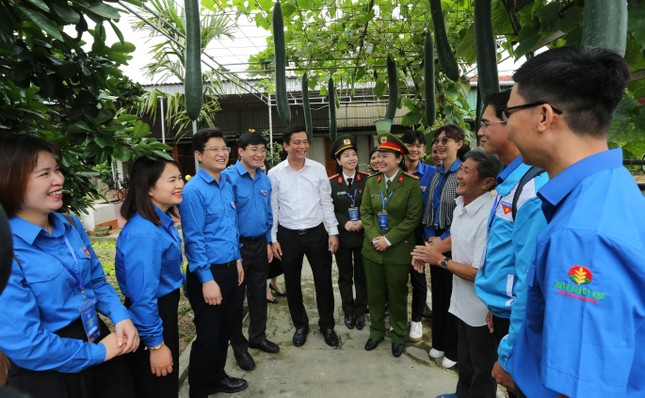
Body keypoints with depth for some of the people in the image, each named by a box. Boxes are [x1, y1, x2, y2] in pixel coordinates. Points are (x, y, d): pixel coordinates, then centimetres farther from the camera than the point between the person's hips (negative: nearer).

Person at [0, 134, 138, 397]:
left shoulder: (71, 226, 1)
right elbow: (23, 344, -23)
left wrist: (121, 317, -9)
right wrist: (96, 353, -13)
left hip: (99, 339, 7)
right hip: (49, 375, -6)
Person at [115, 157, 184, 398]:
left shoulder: (163, 220, 0)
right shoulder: (144, 234, -30)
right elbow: (142, 298, -28)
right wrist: (155, 344, -20)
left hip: (165, 311, 9)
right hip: (149, 319, -9)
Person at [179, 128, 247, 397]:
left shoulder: (227, 185, 7)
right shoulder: (194, 190, -16)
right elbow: (193, 240, -18)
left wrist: (237, 260, 15)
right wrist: (207, 280, -19)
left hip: (229, 269, 8)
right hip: (208, 273, -7)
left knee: (226, 329, 21)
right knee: (208, 336, 7)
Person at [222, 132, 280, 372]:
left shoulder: (265, 179, 6)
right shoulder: (228, 177, -16)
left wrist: (268, 242, 12)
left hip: (260, 243, 6)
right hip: (237, 245, -6)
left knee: (259, 293, 18)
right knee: (236, 297, 9)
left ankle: (258, 337, 38)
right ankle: (239, 347, 27)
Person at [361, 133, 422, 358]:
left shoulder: (412, 184, -9)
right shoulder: (371, 182, 5)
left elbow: (412, 218, -11)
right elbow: (365, 213, 4)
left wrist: (388, 240, -15)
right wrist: (374, 238, -10)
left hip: (398, 251, -4)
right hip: (372, 249, 4)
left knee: (397, 296, 11)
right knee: (374, 294, 14)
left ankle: (399, 336, 31)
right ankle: (376, 331, 34)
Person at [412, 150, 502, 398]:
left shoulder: (489, 218, -30)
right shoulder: (461, 203, -1)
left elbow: (480, 273, -28)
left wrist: (440, 260, -18)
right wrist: (428, 251, 1)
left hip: (482, 311, -8)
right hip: (463, 303, 9)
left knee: (481, 371, 16)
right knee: (464, 363, 29)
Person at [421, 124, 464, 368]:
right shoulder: (436, 174, 9)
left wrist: (445, 239, -14)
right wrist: (430, 236, 1)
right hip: (435, 241, 7)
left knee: (453, 294, 6)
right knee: (438, 292, 16)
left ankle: (453, 350, 24)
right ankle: (439, 342, 33)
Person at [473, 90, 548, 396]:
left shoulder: (533, 186, -24)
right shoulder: (508, 180, 5)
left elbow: (530, 277, -24)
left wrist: (509, 353, -19)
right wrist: (495, 308, 15)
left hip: (519, 320, -8)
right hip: (502, 310, 8)